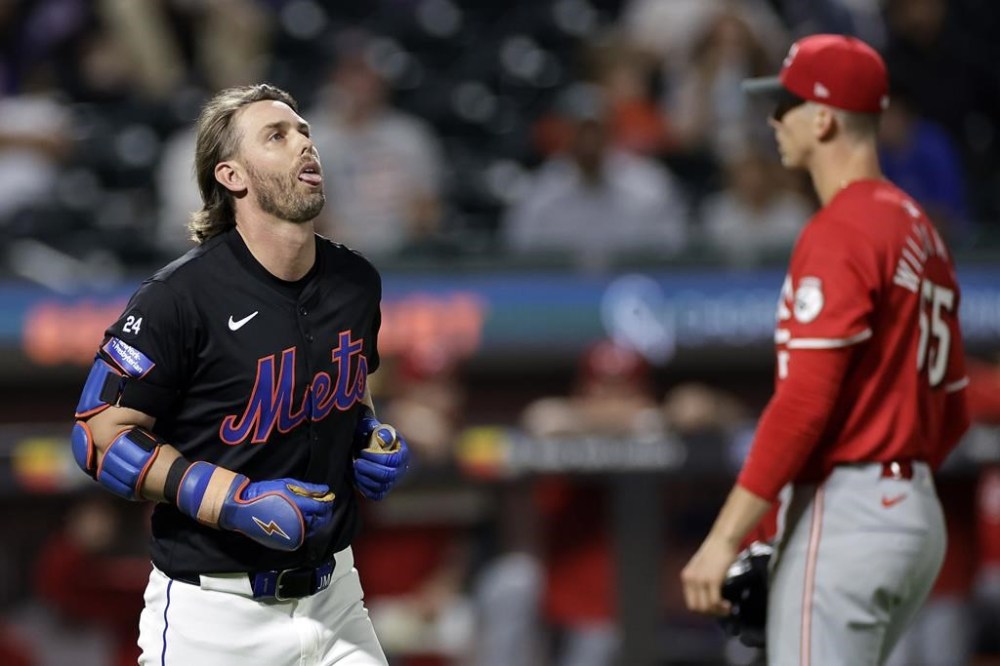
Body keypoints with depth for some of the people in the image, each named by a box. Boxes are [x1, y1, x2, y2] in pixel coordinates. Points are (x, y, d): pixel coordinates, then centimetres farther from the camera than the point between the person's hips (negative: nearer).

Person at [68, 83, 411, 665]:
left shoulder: (356, 282, 5)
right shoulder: (182, 297, -14)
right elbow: (101, 436, -12)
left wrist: (375, 442, 1)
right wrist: (239, 502, -20)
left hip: (332, 593, 5)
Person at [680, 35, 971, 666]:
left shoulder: (840, 232, -14)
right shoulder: (920, 230, 17)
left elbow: (804, 400, -21)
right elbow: (952, 409, 19)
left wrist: (723, 540, -21)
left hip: (843, 515, -10)